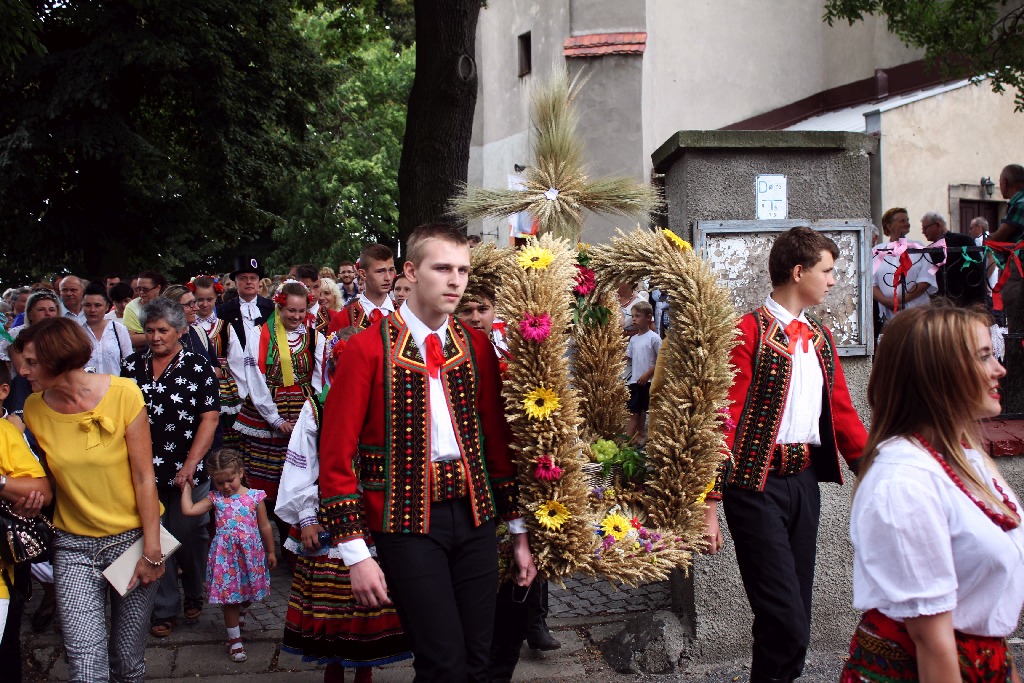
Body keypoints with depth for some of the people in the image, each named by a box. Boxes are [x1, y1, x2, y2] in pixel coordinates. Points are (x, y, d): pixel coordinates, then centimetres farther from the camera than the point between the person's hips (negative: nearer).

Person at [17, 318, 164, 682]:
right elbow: (43, 477, 10)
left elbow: (144, 476, -12)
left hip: (131, 538, -2)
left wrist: (152, 550, -11)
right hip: (74, 546, 2)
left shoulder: (122, 393, -14)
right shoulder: (34, 408, -4)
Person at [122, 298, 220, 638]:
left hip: (187, 473, -2)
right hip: (144, 471, 3)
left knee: (190, 537, 10)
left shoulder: (198, 368, -5)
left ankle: (194, 595, 33)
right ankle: (164, 609, 20)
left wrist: (190, 464, -16)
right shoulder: (133, 365, 6)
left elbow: (209, 419, -9)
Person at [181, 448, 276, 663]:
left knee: (247, 592, 16)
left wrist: (270, 551, 10)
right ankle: (235, 639, 15)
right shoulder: (215, 498, 2)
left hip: (250, 554, 0)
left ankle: (239, 615, 48)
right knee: (229, 598, 2)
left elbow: (265, 526, 5)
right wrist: (187, 487, 2)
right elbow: (188, 510, -6)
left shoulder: (255, 497, -2)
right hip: (226, 556, 0)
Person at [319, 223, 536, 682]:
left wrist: (519, 530, 12)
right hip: (407, 520, -4)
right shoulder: (368, 349, -9)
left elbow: (498, 439, 12)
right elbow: (335, 458, -8)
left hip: (475, 514, 5)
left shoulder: (477, 347, 7)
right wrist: (355, 553, -12)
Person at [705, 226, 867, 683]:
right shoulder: (748, 333, -10)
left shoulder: (821, 337, 13)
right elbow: (723, 421, -13)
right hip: (758, 485, -7)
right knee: (785, 622, -7)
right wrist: (710, 503, -16)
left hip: (806, 480, 7)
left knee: (796, 618, 13)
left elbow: (842, 413, 18)